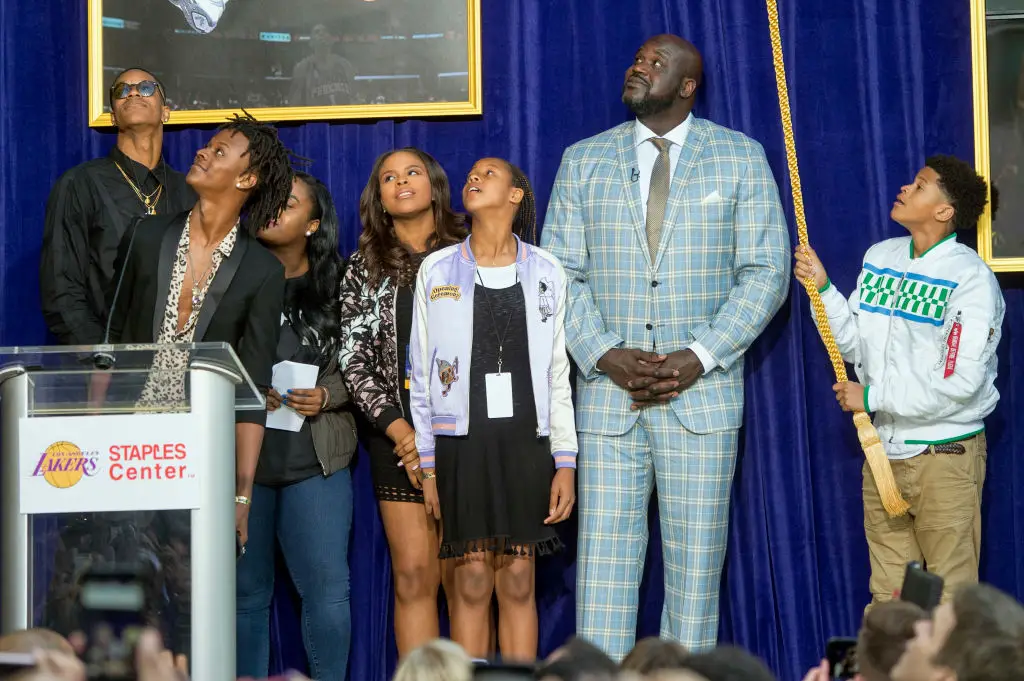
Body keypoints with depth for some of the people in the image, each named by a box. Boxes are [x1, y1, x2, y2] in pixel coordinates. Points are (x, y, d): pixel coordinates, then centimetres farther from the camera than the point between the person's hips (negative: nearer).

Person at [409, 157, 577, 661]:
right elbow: (421, 374, 6)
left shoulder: (546, 273, 8)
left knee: (519, 581, 0)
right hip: (462, 443, -1)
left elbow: (557, 374, 7)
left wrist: (565, 463, 1)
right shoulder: (437, 271, 6)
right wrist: (427, 467, 1)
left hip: (526, 441, 1)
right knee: (472, 581, -3)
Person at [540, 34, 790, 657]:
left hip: (703, 392, -1)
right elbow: (560, 273, 7)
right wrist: (606, 356, -9)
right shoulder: (585, 161, 10)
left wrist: (698, 358, -11)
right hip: (608, 395, 1)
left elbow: (766, 271, 0)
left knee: (697, 563, 0)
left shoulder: (740, 158, 6)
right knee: (604, 559, -2)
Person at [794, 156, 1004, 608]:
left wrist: (873, 397, -15)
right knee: (886, 600, 12)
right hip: (883, 449, 6)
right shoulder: (879, 257, 8)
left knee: (948, 600, 0)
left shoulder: (970, 278, -13)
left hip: (946, 453, -6)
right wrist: (822, 288, 0)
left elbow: (959, 383, -20)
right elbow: (856, 346, 12)